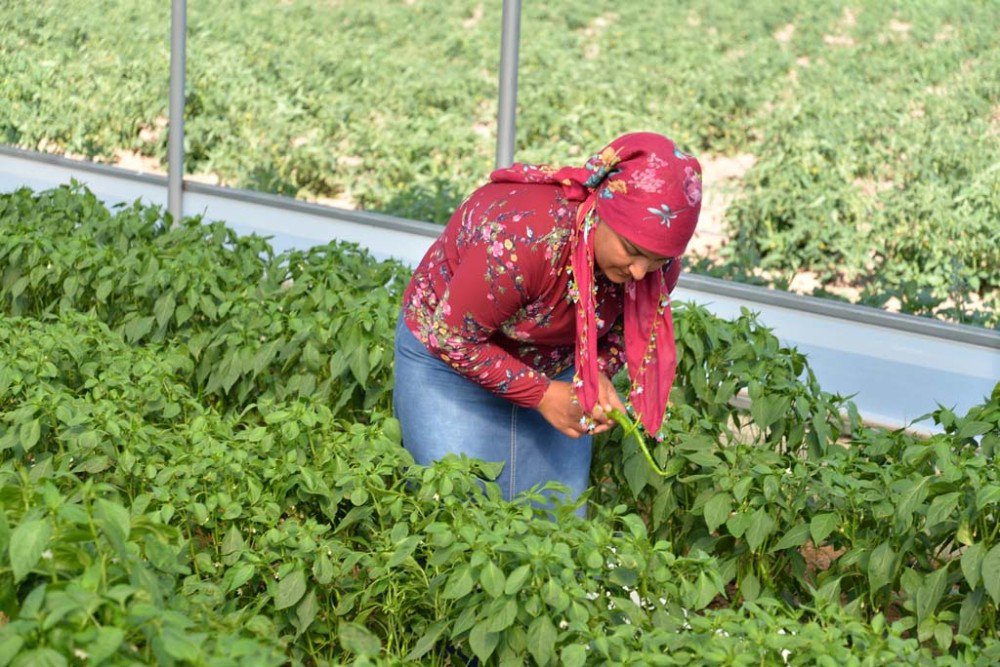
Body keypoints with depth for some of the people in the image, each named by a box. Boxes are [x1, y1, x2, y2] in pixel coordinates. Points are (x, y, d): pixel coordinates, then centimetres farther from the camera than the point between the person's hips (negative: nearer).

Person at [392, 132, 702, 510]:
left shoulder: (656, 259, -20)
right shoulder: (524, 238, -39)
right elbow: (452, 339, -26)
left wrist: (598, 373, -19)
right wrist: (542, 395, -24)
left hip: (556, 369, 5)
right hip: (451, 361, -5)